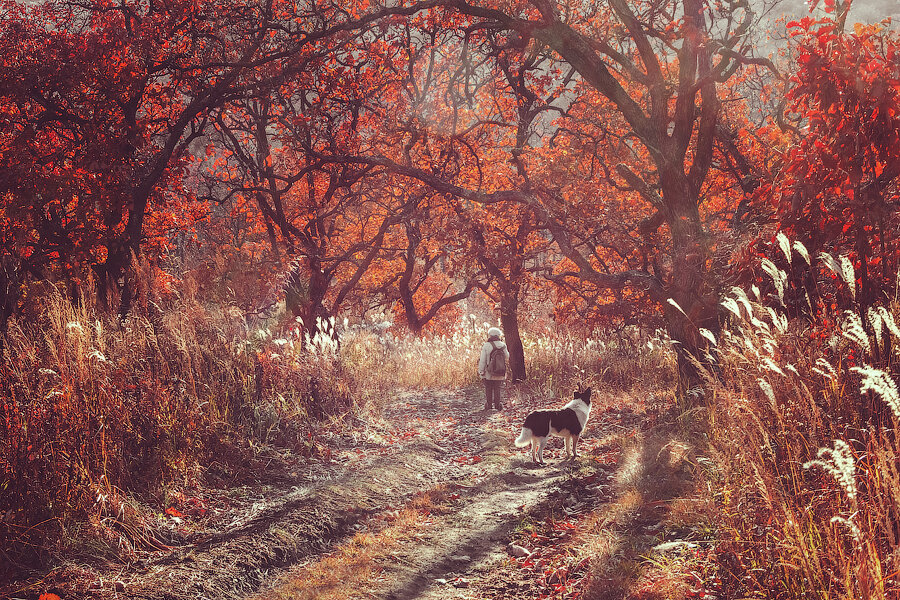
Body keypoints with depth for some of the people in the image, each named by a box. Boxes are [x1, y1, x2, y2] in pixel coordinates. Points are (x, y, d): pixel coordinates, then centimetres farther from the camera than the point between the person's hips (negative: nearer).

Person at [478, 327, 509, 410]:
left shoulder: (486, 346, -9)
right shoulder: (502, 345, 0)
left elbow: (482, 360, -10)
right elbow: (507, 357, 12)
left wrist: (481, 371, -3)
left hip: (488, 374, -2)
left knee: (488, 389, 8)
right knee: (499, 389, 9)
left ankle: (488, 404, 8)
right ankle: (498, 403, 5)